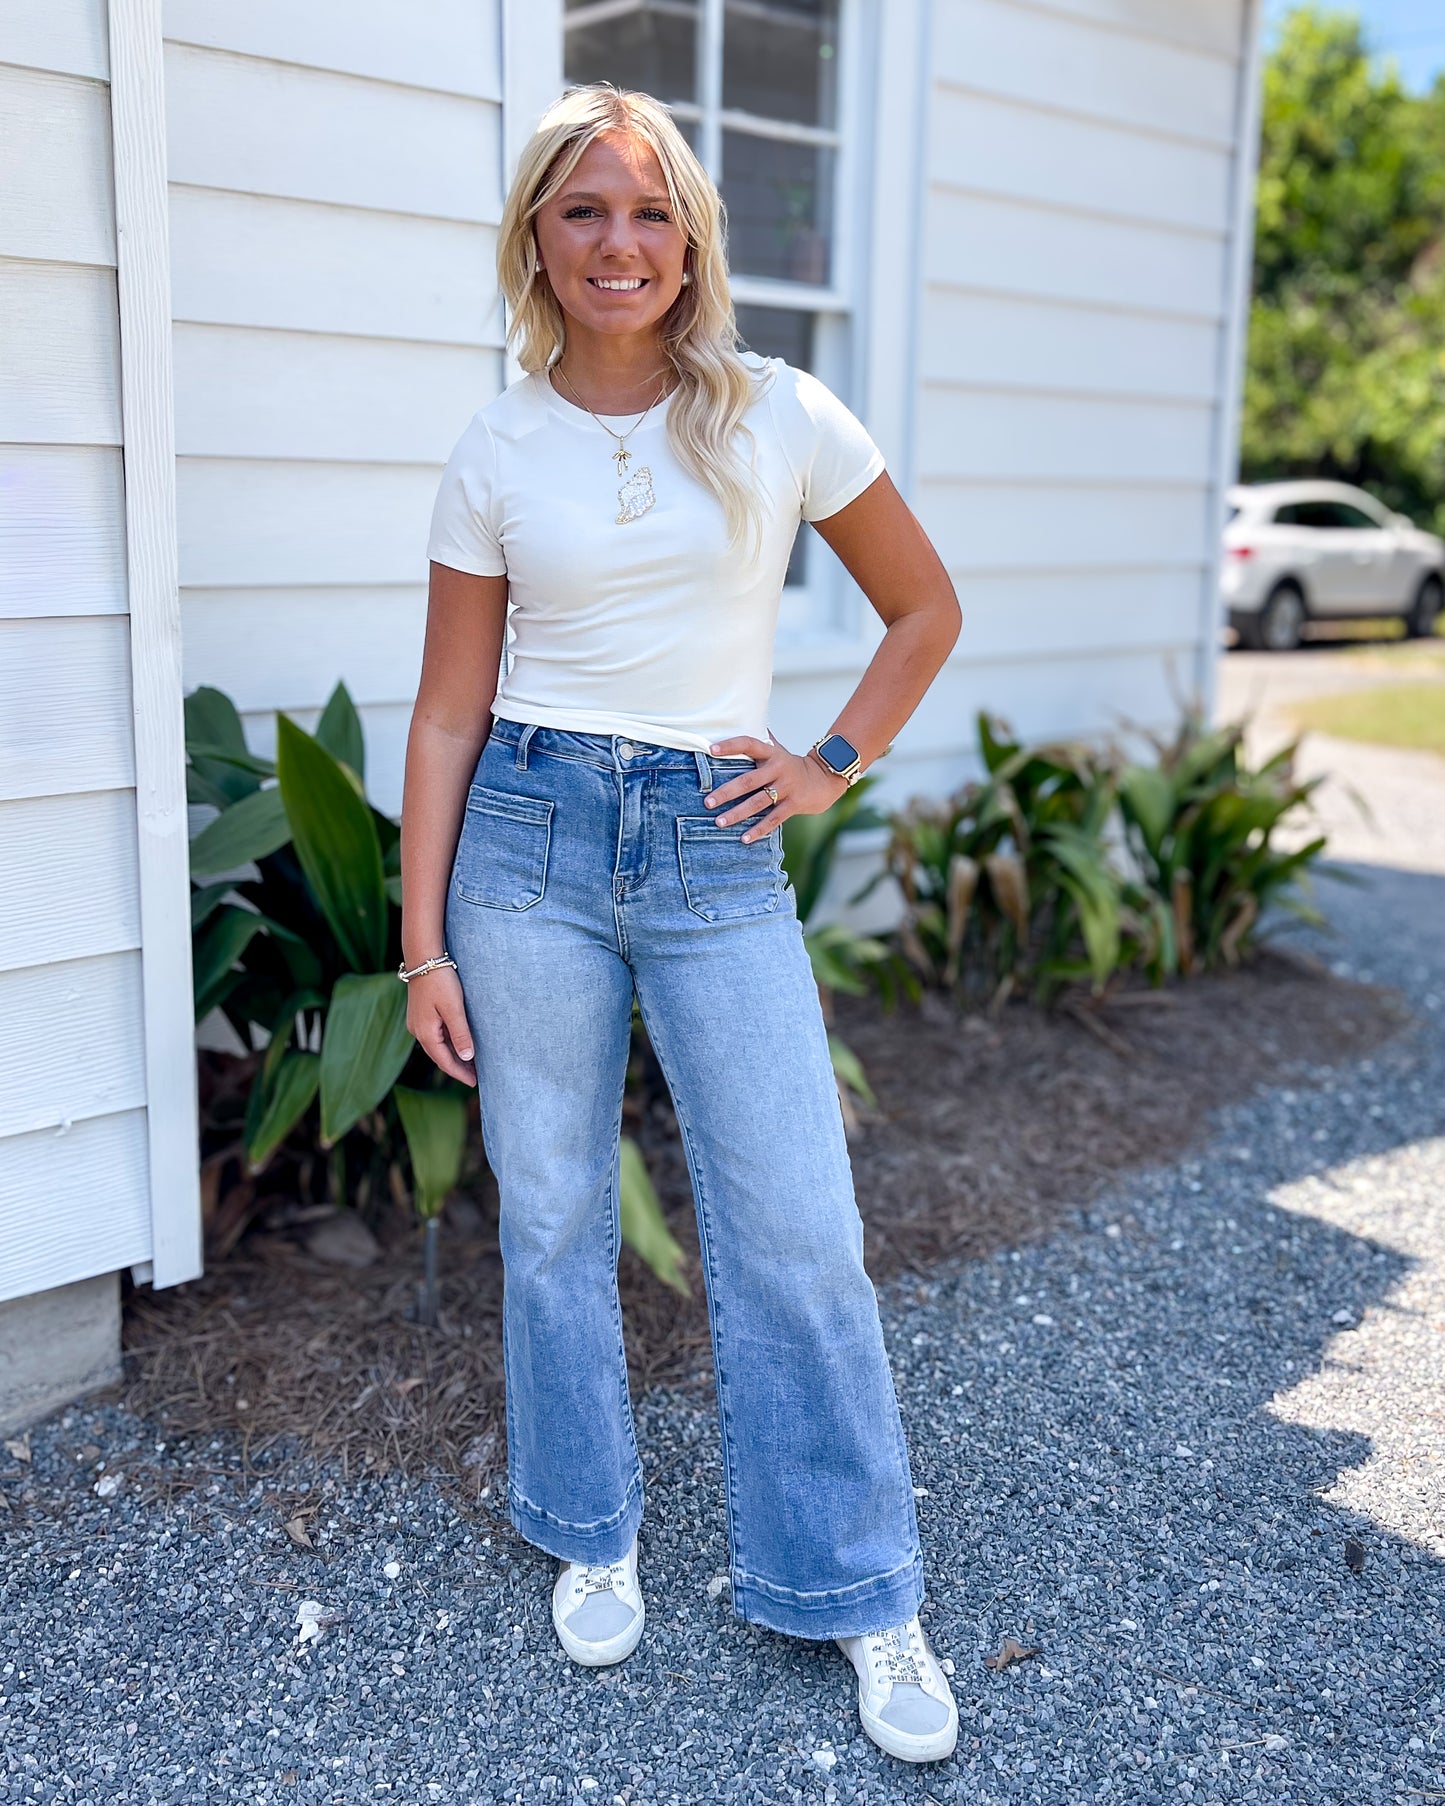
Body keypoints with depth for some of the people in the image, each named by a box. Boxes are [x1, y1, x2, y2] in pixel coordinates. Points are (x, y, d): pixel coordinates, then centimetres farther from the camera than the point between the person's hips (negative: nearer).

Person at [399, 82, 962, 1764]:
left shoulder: (778, 415, 2)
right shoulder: (496, 450, 3)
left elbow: (924, 610, 13)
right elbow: (449, 710, 3)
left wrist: (830, 765, 2)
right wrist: (424, 945, 0)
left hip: (715, 850, 0)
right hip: (531, 837, 1)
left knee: (796, 1227, -1)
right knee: (551, 1209, 9)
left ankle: (858, 1596, 17)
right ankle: (591, 1536, 31)